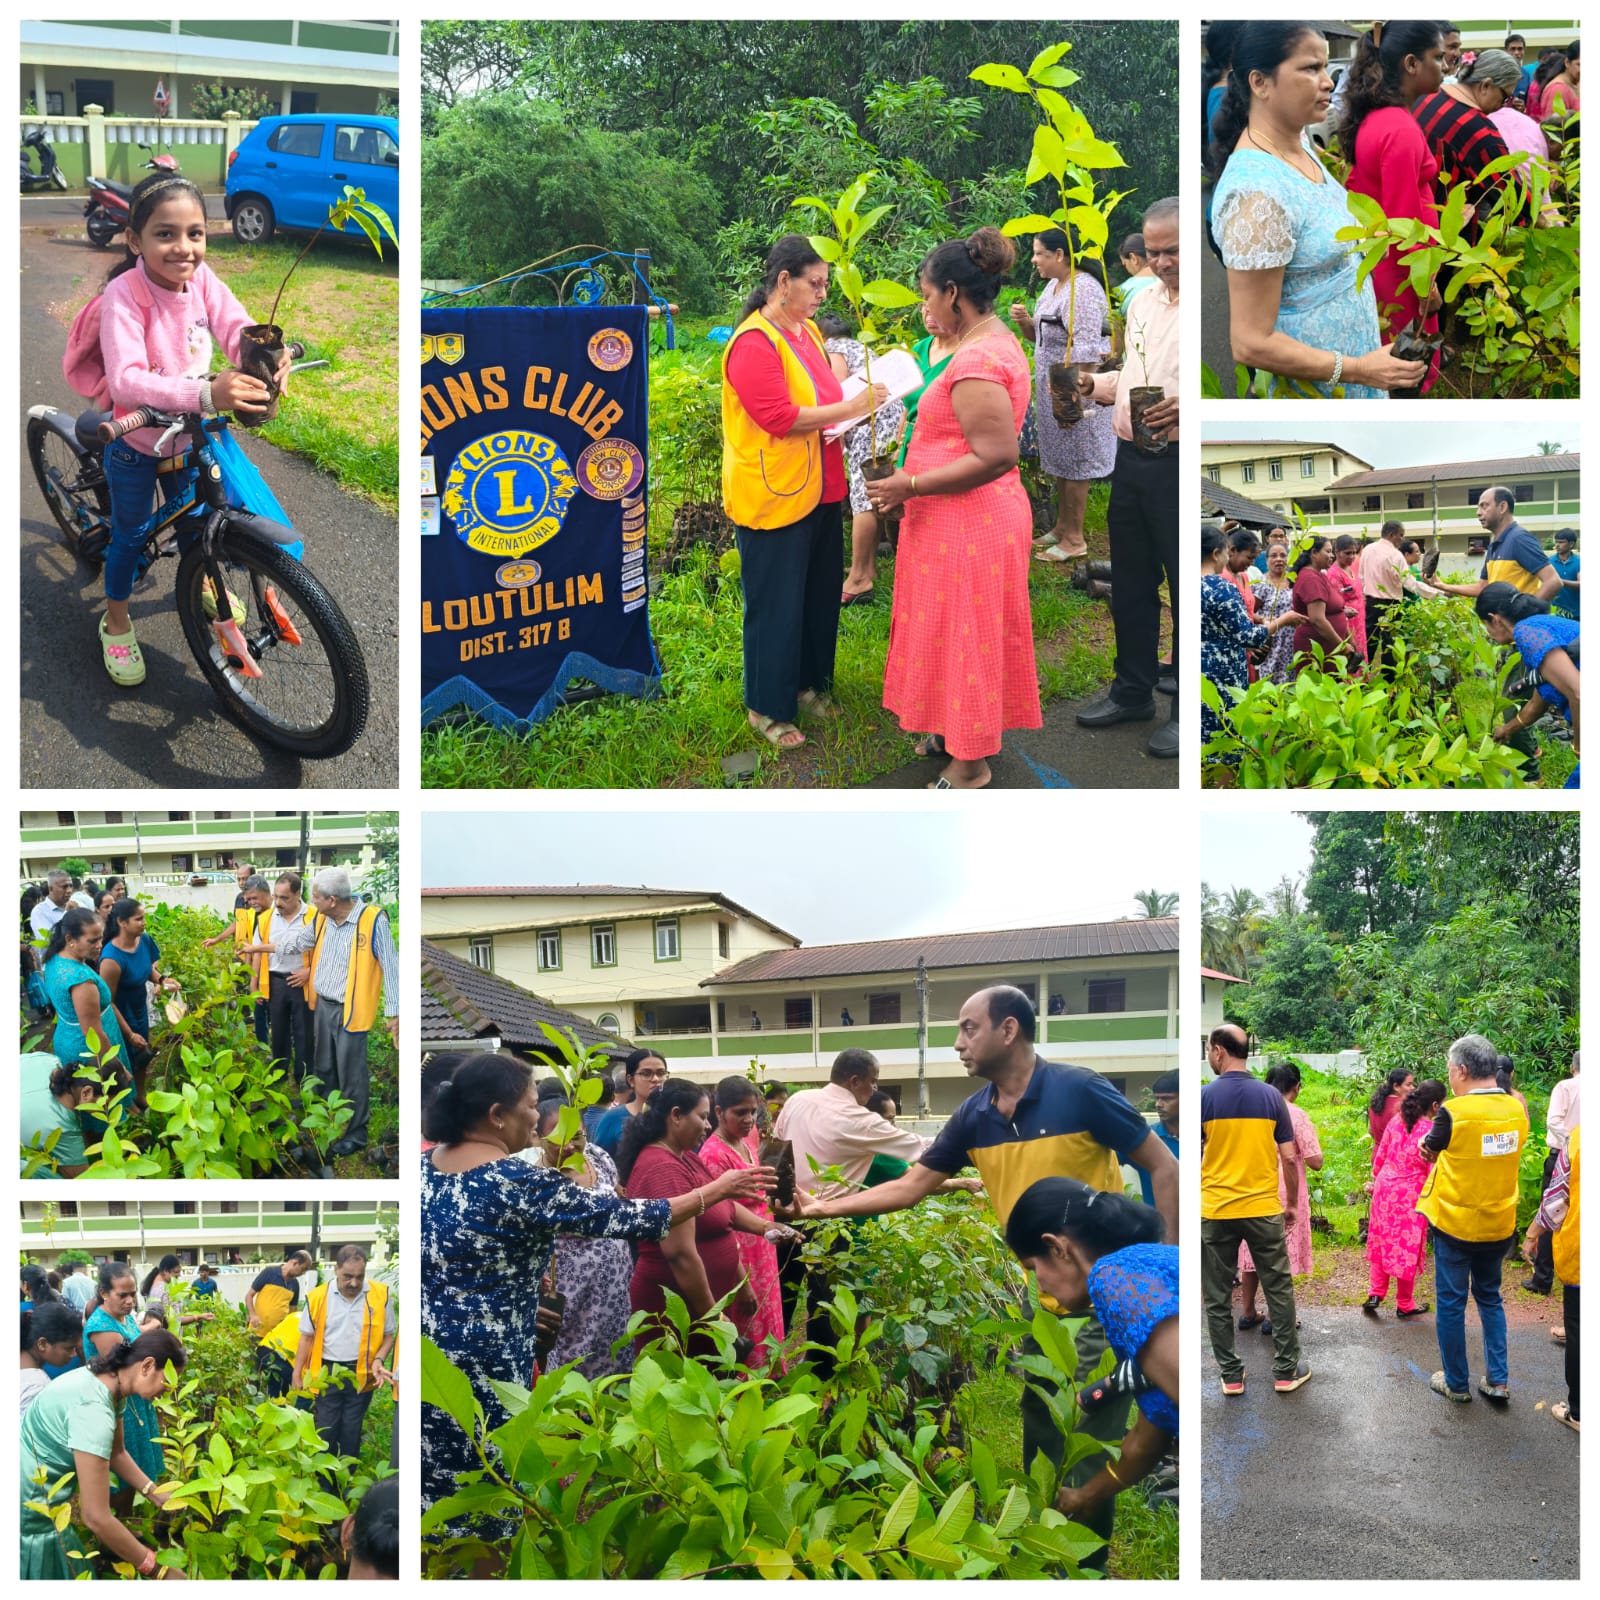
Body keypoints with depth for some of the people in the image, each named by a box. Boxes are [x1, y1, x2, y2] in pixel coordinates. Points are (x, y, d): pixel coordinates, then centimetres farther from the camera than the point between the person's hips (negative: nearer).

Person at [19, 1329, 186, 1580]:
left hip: (46, 1506, 9)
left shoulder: (112, 1382, -1)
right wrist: (156, 1570, -24)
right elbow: (96, 1517, -31)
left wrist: (155, 1494, 1)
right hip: (30, 1519, -9)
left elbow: (117, 1452, 16)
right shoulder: (93, 1407, -31)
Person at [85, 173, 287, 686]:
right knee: (129, 533, 12)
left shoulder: (202, 280, -16)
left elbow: (236, 328, -27)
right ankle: (116, 622, 34)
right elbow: (126, 379, -43)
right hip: (135, 439, -4)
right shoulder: (124, 295, -32)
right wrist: (206, 394, -57)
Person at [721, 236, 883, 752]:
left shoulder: (807, 331, 8)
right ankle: (767, 707, 16)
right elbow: (780, 418, -24)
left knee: (820, 595, 18)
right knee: (776, 605, 3)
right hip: (773, 496, -9)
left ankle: (808, 684, 34)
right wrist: (849, 408, -23)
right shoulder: (753, 344, -20)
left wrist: (857, 405, 3)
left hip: (819, 490, 9)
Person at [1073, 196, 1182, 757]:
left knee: (1187, 587, 1)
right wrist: (1094, 385, 8)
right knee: (1130, 581, 17)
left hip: (1181, 463, -8)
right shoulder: (1143, 302, 14)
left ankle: (1188, 709, 13)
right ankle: (1132, 691, 31)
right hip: (1131, 459, 8)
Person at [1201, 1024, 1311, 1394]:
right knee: (1279, 1291, 12)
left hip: (1215, 1212, -1)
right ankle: (1286, 1370, 16)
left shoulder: (1203, 1097, -7)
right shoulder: (1271, 1096, -1)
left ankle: (1231, 1374, 13)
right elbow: (1289, 1159, 0)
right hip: (1264, 1209, 1)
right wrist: (1293, 1203, 13)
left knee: (1218, 1297, 9)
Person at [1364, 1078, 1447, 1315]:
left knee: (1382, 1240, 18)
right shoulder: (1432, 1131, -16)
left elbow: (1381, 1154, 7)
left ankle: (1375, 1295, 19)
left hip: (1385, 1187, 5)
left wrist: (1375, 1179, 21)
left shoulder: (1397, 1120, 0)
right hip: (1410, 1194, -5)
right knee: (1407, 1246, 7)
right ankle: (1405, 1305, 19)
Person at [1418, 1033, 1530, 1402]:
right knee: (1490, 1297, 21)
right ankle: (1497, 1380, 19)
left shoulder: (1453, 1112, -20)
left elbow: (1430, 1150, -2)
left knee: (1451, 1302, 10)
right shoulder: (1517, 1111, -5)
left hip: (1455, 1225, -5)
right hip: (1499, 1225, 5)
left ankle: (1456, 1383, 19)